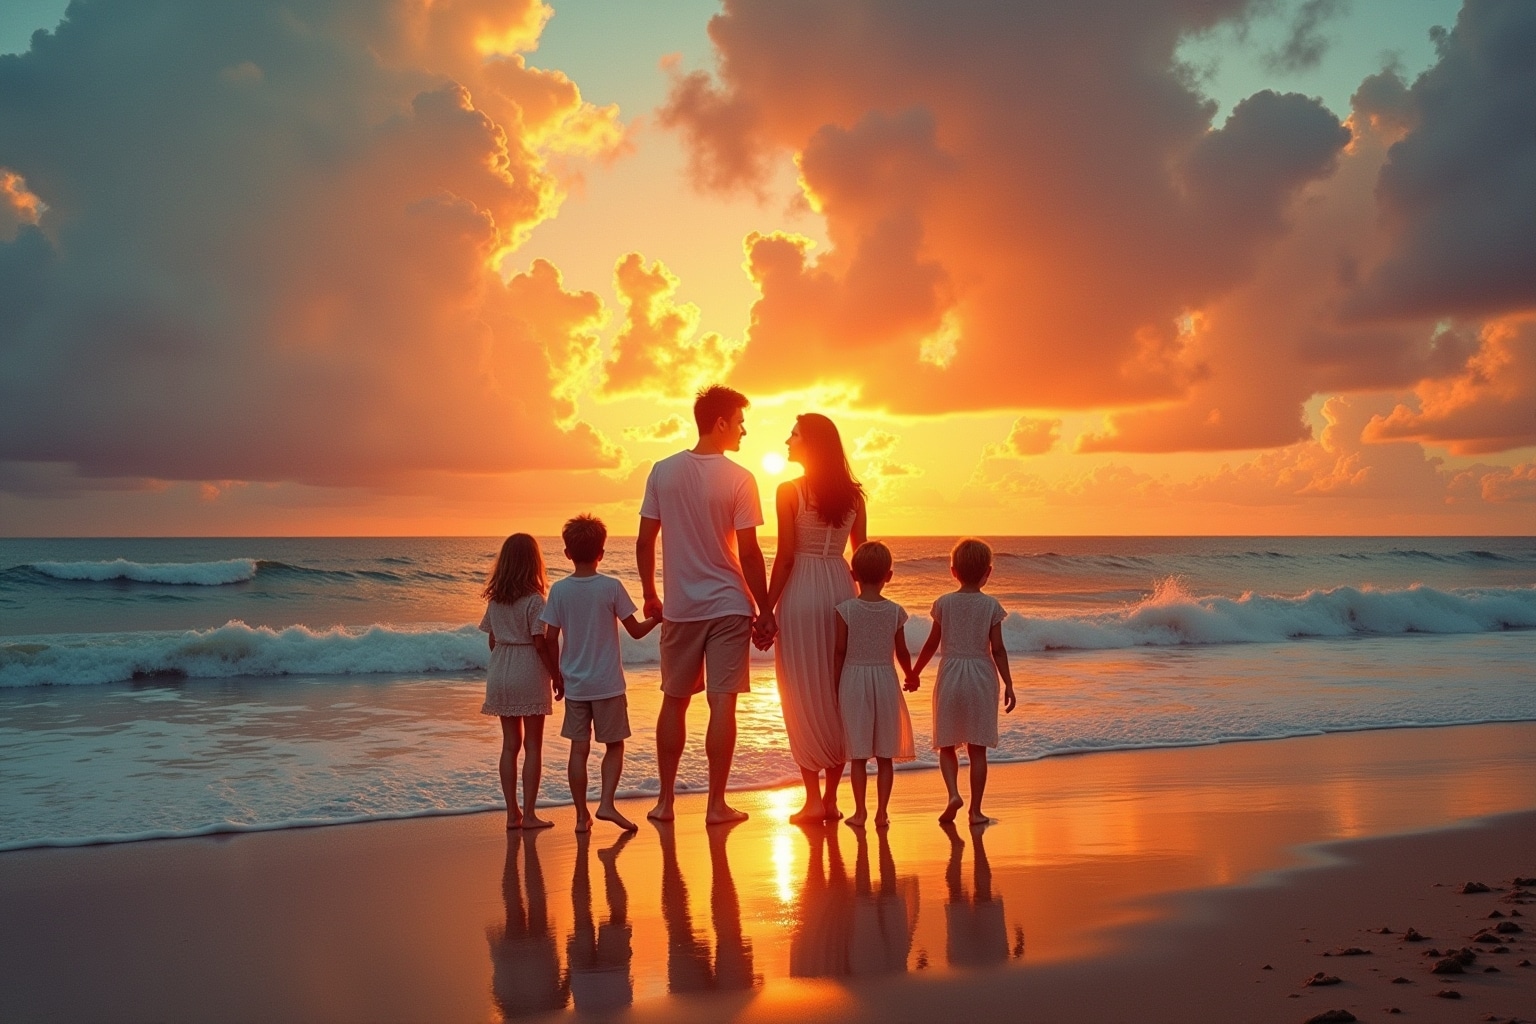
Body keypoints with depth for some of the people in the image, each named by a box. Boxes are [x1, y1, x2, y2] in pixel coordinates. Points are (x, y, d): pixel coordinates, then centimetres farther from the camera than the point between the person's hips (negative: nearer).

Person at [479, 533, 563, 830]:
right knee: (533, 746, 2)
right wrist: (557, 676, -7)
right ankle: (528, 814, 2)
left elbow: (492, 641, 10)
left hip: (500, 674, 6)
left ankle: (512, 812, 13)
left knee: (510, 744, 10)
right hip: (530, 675, -5)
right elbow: (541, 644, -15)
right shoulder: (534, 600, -12)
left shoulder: (495, 600, 6)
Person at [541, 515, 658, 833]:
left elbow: (551, 639, -1)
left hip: (574, 684, 2)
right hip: (608, 683, -2)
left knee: (579, 749, 8)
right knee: (614, 745, 10)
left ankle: (582, 815, 10)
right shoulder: (612, 587, -9)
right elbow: (636, 631, -4)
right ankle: (606, 803, -6)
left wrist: (558, 674, 13)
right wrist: (658, 618, 15)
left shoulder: (559, 590, -3)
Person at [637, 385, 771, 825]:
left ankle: (665, 801, 16)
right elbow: (748, 553, -10)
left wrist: (650, 595, 16)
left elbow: (644, 542, 3)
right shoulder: (738, 479, -9)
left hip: (679, 607, 3)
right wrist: (765, 611, -2)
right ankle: (716, 804, 4)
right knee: (722, 703, 1)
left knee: (674, 701, 13)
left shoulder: (663, 472, 1)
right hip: (728, 606, -3)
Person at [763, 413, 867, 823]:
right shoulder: (852, 494, 7)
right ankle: (831, 797, 13)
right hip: (841, 590, 5)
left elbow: (785, 558, -10)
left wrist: (767, 609, -5)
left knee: (803, 696, 2)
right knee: (838, 696, 9)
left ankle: (813, 799, 3)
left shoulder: (790, 492, -8)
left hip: (801, 592, -5)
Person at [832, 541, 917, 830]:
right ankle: (882, 812, 10)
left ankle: (860, 812, 7)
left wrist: (834, 686, 4)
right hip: (885, 679, 1)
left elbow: (839, 651, -6)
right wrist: (911, 676, 24)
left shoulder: (846, 609, -8)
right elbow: (902, 651, 5)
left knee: (859, 754, 5)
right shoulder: (895, 611, -3)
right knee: (885, 755, 8)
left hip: (854, 679, -1)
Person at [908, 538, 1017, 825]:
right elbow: (998, 649, -5)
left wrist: (914, 672, 17)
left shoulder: (944, 604, -2)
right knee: (977, 748, 5)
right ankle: (975, 810, 6)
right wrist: (1008, 684, 2)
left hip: (950, 675, 0)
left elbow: (932, 644, 3)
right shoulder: (991, 605, -4)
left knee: (946, 745, 10)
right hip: (982, 676, 0)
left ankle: (953, 793, -11)